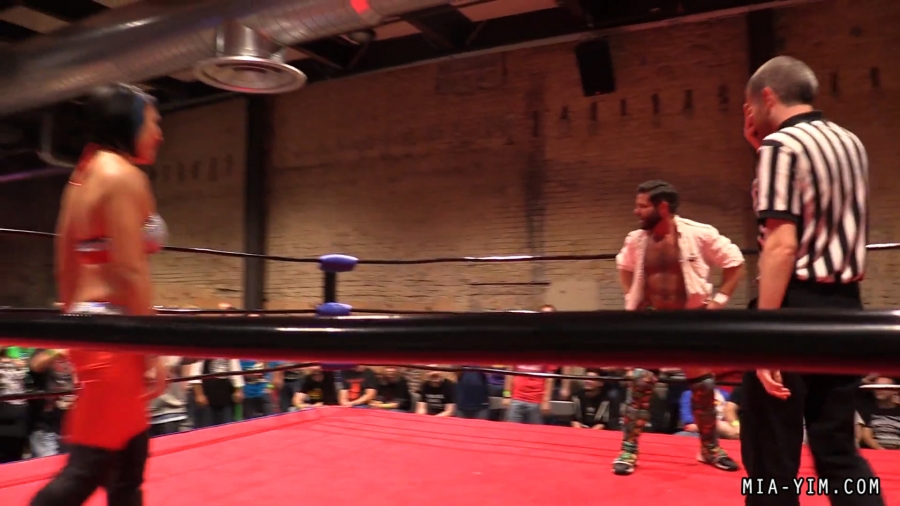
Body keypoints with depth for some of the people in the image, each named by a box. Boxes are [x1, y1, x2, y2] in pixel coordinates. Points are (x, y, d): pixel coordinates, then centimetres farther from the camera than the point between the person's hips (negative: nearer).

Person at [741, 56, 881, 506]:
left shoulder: (781, 145, -10)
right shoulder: (850, 143, 15)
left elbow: (782, 244, -20)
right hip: (844, 305, 8)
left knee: (771, 454, 2)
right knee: (838, 447, 16)